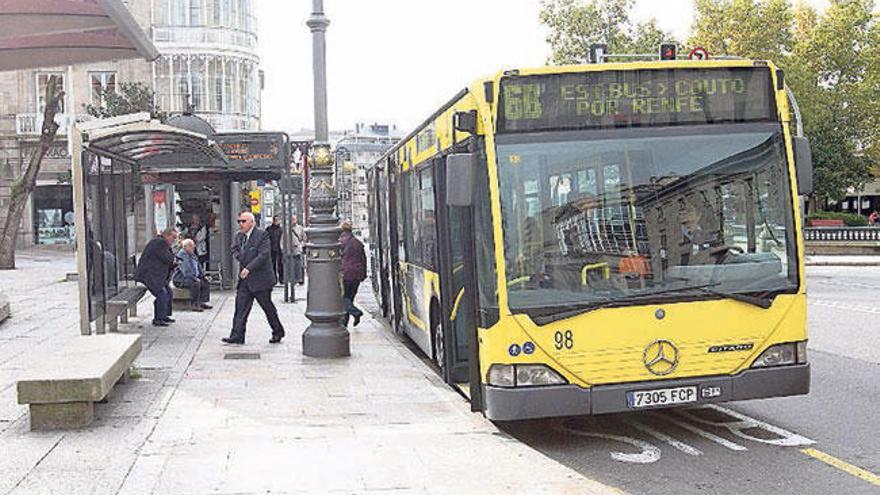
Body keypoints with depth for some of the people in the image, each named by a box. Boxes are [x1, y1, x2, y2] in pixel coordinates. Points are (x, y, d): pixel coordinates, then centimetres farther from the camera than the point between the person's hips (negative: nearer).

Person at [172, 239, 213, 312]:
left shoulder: (193, 255, 14)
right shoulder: (182, 256, -17)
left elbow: (199, 267, 24)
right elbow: (186, 271, -26)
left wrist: (203, 276, 10)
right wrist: (195, 279, -27)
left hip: (193, 278, 10)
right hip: (180, 280, -10)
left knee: (206, 282, -1)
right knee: (195, 283, -33)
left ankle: (202, 302, -1)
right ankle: (194, 305, -30)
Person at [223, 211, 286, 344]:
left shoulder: (262, 235, -13)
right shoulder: (240, 236, 9)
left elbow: (263, 255, -20)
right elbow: (234, 248, 25)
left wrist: (249, 269, -24)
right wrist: (241, 259, 5)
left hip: (260, 279, -6)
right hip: (245, 279, 6)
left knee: (268, 308, 5)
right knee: (240, 307, 0)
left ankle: (278, 332, 22)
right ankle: (237, 336, 1)